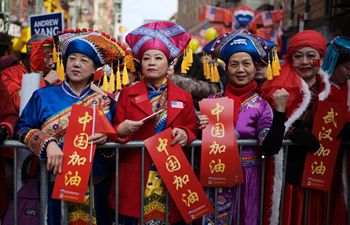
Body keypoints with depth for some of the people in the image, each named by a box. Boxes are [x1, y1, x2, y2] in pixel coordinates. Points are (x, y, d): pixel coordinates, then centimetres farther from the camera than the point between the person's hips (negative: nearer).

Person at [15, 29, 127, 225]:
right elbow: (23, 128, -1)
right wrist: (48, 143, -18)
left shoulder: (105, 101, 4)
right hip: (54, 182, 0)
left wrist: (107, 137, -18)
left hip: (96, 185, 1)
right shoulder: (43, 96, 5)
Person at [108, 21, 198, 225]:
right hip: (135, 177, 0)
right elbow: (115, 132, 4)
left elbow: (193, 130, 8)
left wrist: (185, 134, -13)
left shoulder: (184, 97, 7)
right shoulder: (128, 94, 6)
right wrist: (121, 130, -17)